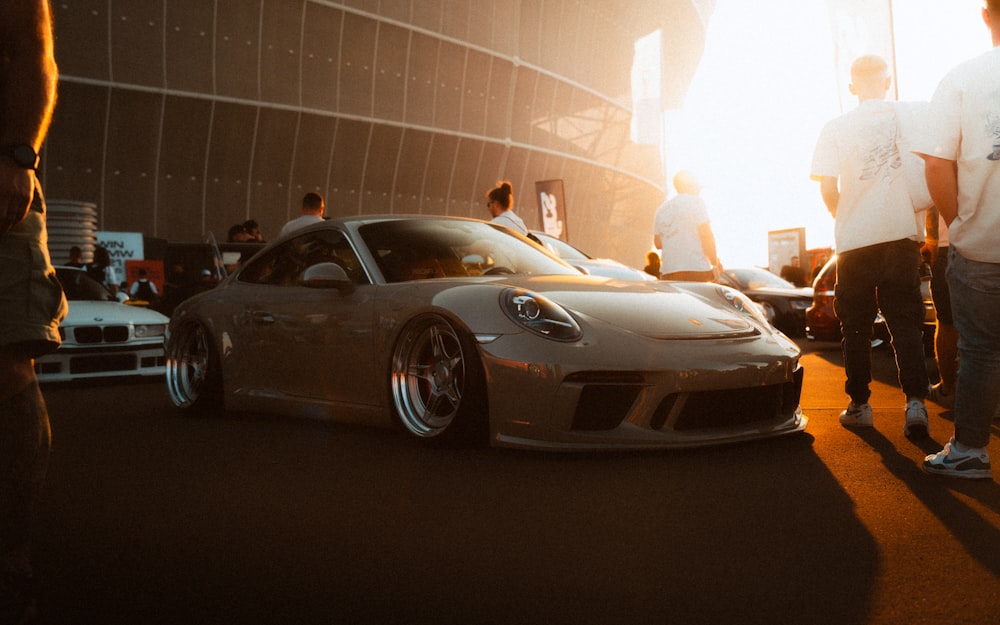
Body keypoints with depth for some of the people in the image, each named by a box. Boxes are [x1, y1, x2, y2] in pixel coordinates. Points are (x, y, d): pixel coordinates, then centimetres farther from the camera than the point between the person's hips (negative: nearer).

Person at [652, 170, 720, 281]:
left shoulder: (661, 209, 17)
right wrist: (715, 264, -4)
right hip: (697, 269, -5)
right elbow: (706, 234, -8)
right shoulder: (696, 202, 0)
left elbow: (658, 243, 19)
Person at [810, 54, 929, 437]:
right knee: (906, 323, 7)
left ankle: (859, 405, 14)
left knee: (856, 326, 10)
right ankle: (915, 401, -5)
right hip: (904, 234, 1)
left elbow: (828, 187, -6)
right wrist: (916, 210, 15)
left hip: (855, 239, -1)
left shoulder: (836, 128, -1)